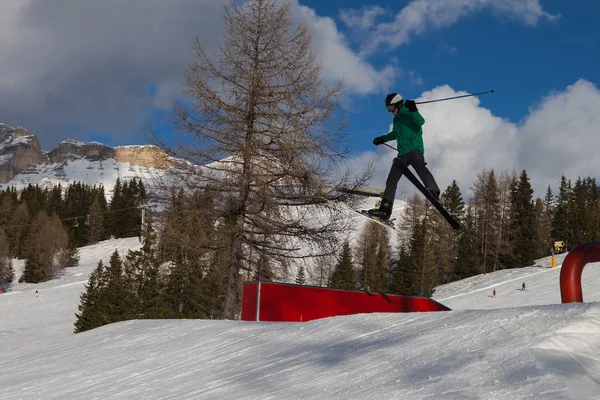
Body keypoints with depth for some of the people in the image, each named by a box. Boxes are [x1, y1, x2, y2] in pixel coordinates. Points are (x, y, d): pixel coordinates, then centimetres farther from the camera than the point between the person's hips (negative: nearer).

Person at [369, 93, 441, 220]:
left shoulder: (409, 114, -1)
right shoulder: (396, 120, 21)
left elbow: (420, 121, -21)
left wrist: (413, 110, -35)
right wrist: (382, 139, 47)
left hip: (414, 149, -8)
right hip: (402, 154, 8)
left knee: (420, 168, -37)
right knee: (391, 180, 2)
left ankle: (434, 192, -53)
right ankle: (385, 209, 3)